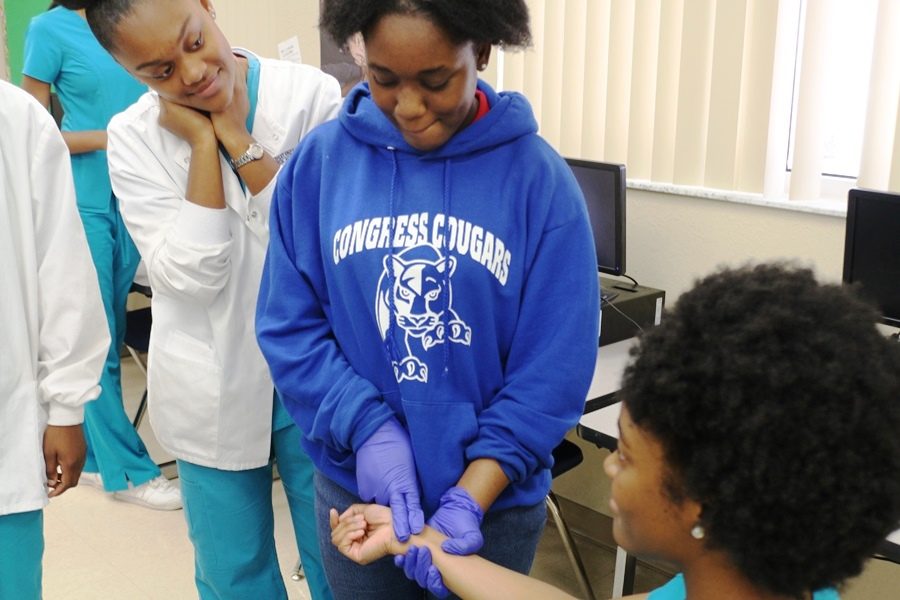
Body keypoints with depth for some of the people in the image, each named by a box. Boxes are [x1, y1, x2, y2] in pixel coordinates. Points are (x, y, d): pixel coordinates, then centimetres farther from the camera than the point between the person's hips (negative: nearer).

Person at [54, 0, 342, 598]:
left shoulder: (313, 95, -9)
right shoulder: (134, 138, -6)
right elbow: (191, 276, -15)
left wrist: (236, 136, -17)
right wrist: (201, 142, -16)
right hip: (214, 390, 1)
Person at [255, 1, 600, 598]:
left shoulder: (538, 176, -12)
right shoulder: (320, 161, -7)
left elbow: (554, 367, -12)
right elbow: (290, 326, -5)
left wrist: (472, 495, -19)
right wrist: (368, 428, -19)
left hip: (497, 496, -1)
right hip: (353, 486, 2)